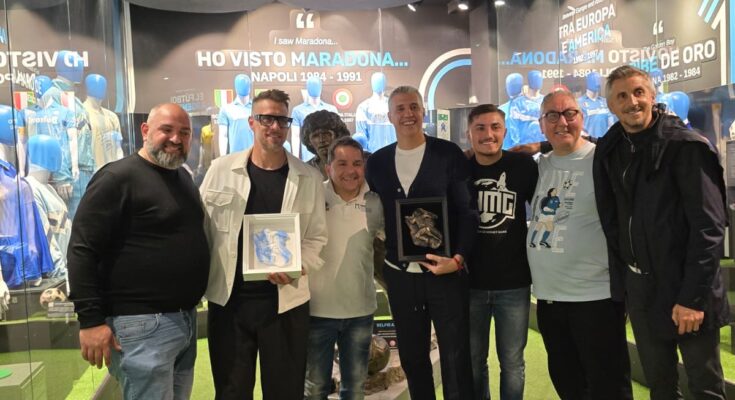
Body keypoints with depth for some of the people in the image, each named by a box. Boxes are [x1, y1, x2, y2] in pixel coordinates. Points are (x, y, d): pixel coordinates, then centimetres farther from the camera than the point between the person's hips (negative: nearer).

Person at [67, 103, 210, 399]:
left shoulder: (183, 177, 14)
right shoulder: (118, 177, -11)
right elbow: (82, 250, -15)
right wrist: (90, 320, -19)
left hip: (186, 319, 8)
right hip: (142, 324, -8)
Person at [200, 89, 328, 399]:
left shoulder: (310, 178, 1)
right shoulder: (221, 169, 1)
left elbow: (316, 236, 4)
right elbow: (201, 227, 5)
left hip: (286, 302, 0)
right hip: (228, 300, 0)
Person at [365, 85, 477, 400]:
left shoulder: (448, 153, -3)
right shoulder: (377, 161, 7)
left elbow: (467, 211, -6)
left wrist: (458, 258, -17)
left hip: (445, 272, -3)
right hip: (399, 274, 4)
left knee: (456, 359, 3)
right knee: (411, 359, 15)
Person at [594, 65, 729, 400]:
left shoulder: (687, 146, -12)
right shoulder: (610, 150, 5)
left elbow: (708, 226, -16)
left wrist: (693, 296, -19)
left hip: (685, 288, -5)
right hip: (639, 288, 5)